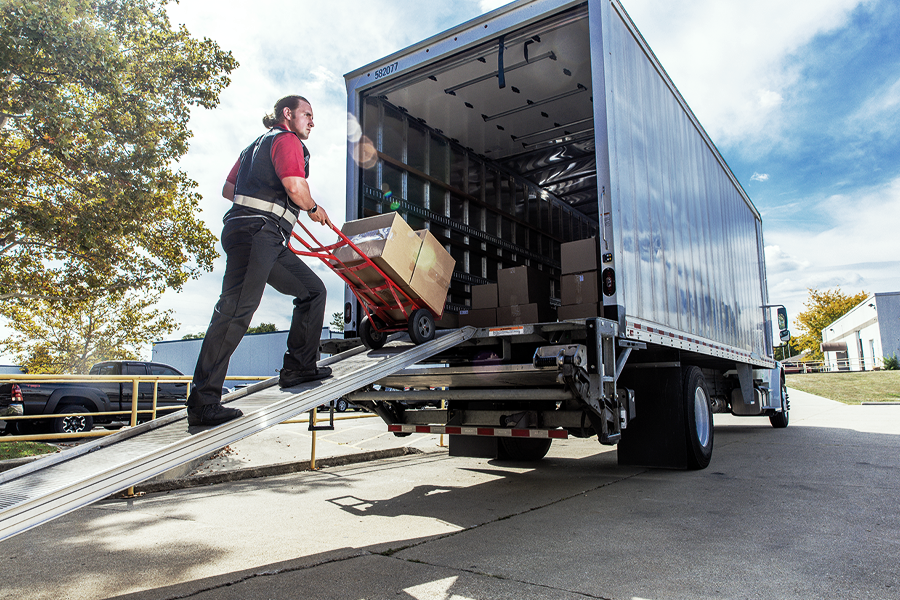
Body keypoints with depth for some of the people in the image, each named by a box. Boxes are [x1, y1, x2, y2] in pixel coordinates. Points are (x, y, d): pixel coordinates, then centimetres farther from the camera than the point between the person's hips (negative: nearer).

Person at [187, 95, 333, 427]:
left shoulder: (258, 145, 31)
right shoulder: (287, 140, 1)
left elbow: (228, 189, 31)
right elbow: (296, 187, -17)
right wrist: (313, 208, 3)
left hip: (268, 242, 11)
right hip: (257, 231, -11)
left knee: (313, 290, 13)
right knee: (235, 311, -15)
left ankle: (299, 367, 14)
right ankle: (203, 402, -15)